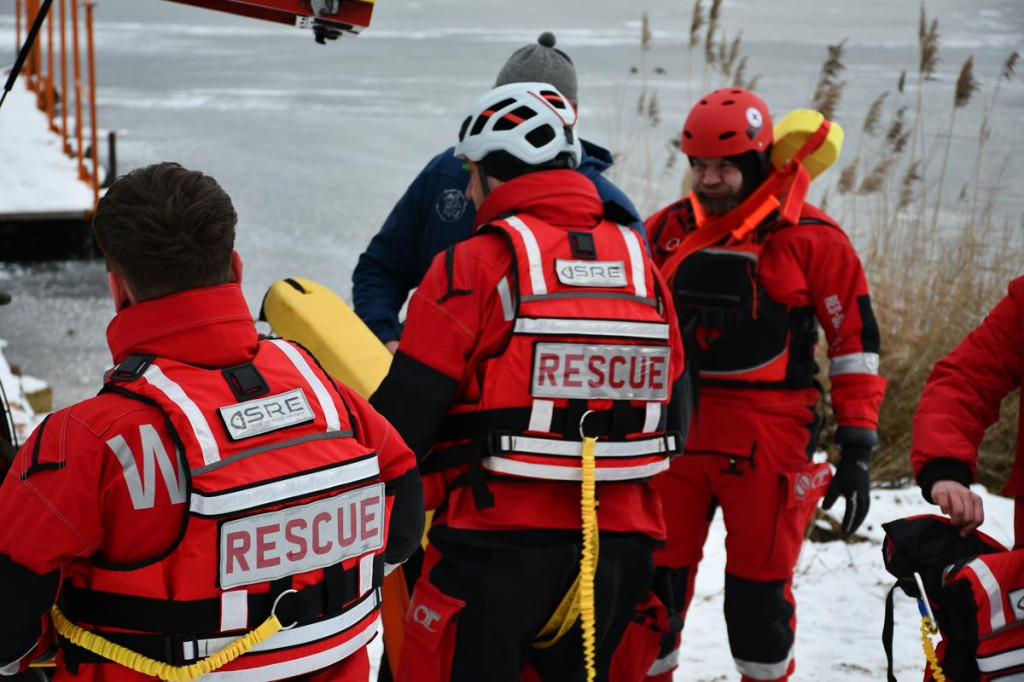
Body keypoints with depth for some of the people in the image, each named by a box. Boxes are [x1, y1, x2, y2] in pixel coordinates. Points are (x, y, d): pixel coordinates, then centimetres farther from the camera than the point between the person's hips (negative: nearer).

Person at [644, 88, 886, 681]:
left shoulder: (812, 239, -5)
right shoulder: (668, 230, 6)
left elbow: (854, 341, -2)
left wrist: (858, 449, -5)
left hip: (766, 440, -3)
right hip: (674, 429, 3)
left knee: (760, 588, 6)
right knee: (656, 576, 8)